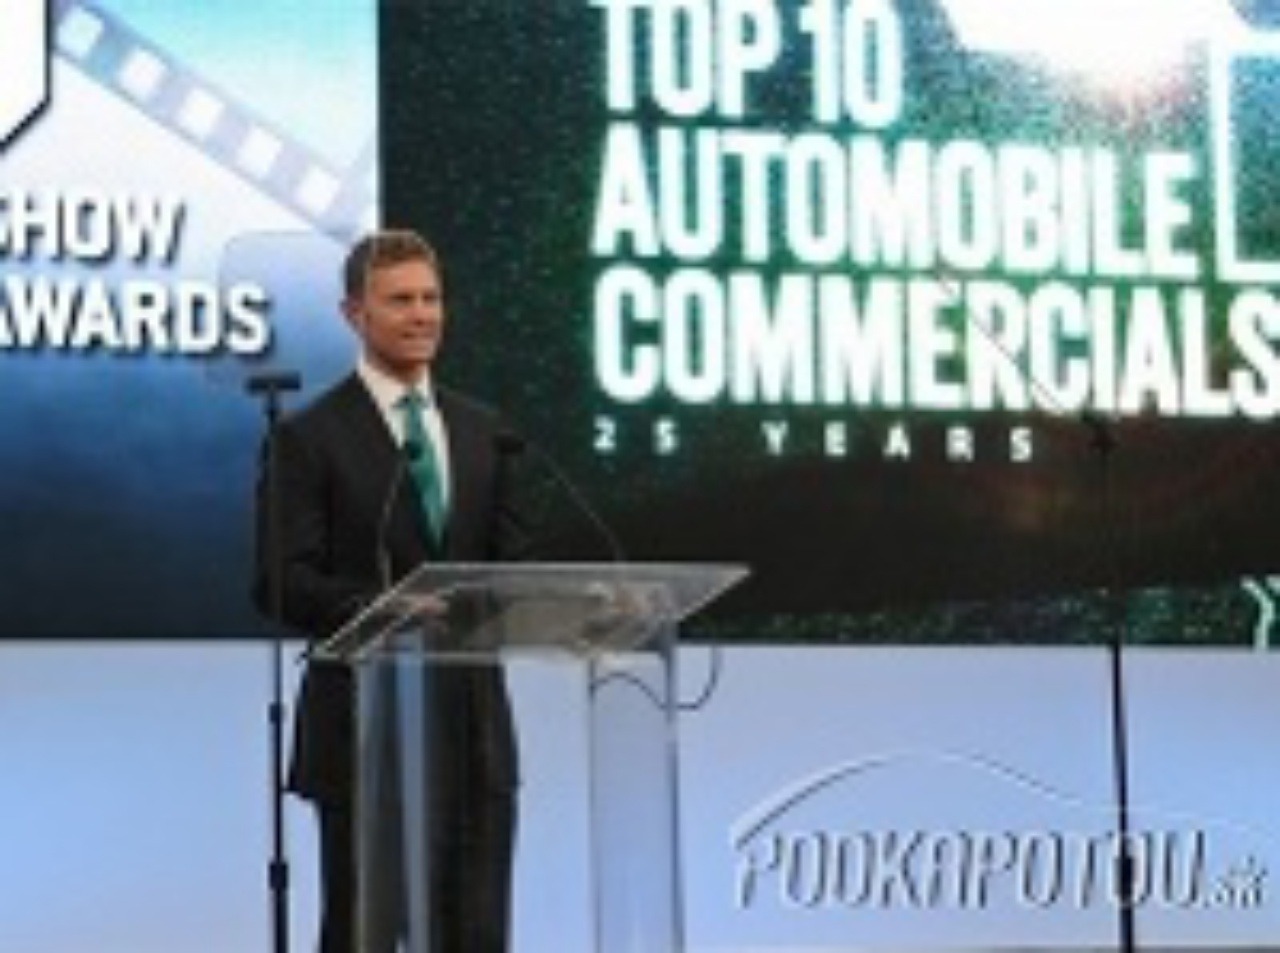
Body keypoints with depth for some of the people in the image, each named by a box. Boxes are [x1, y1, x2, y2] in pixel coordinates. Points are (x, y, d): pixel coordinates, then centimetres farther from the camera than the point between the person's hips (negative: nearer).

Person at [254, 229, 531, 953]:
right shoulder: (309, 439, -3)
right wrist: (384, 611, -26)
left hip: (473, 720, 5)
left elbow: (514, 564, 15)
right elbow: (283, 585, -10)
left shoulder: (484, 432, 14)